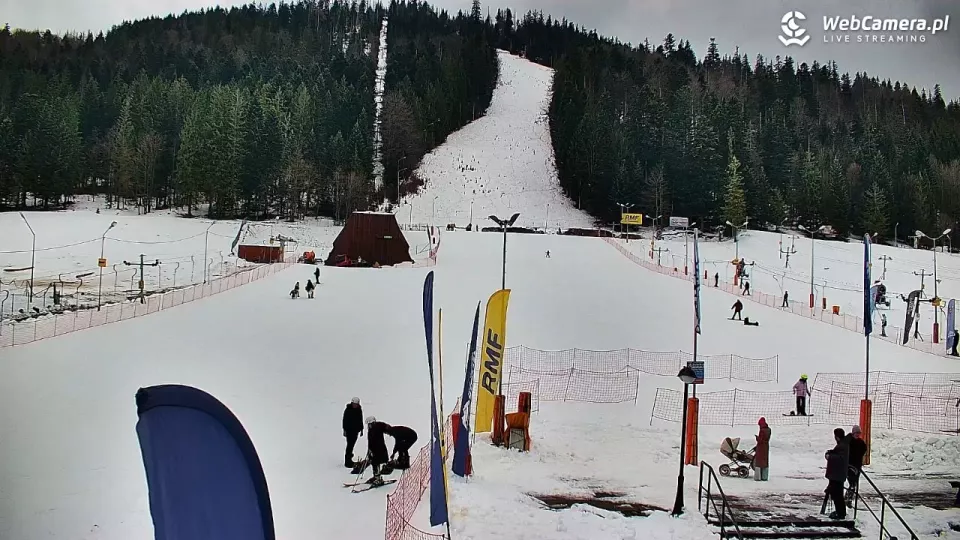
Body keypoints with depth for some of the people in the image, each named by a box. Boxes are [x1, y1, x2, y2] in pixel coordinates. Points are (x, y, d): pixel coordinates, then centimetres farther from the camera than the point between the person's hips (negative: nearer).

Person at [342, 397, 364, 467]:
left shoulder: (359, 410, 5)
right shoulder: (348, 410, -9)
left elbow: (361, 420, 13)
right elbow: (344, 420, -7)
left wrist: (361, 429, 14)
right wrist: (344, 430, -9)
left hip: (356, 430, 5)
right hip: (349, 430, -5)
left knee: (352, 444, 13)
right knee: (350, 444, -8)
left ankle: (349, 458, 29)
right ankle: (347, 461, -6)